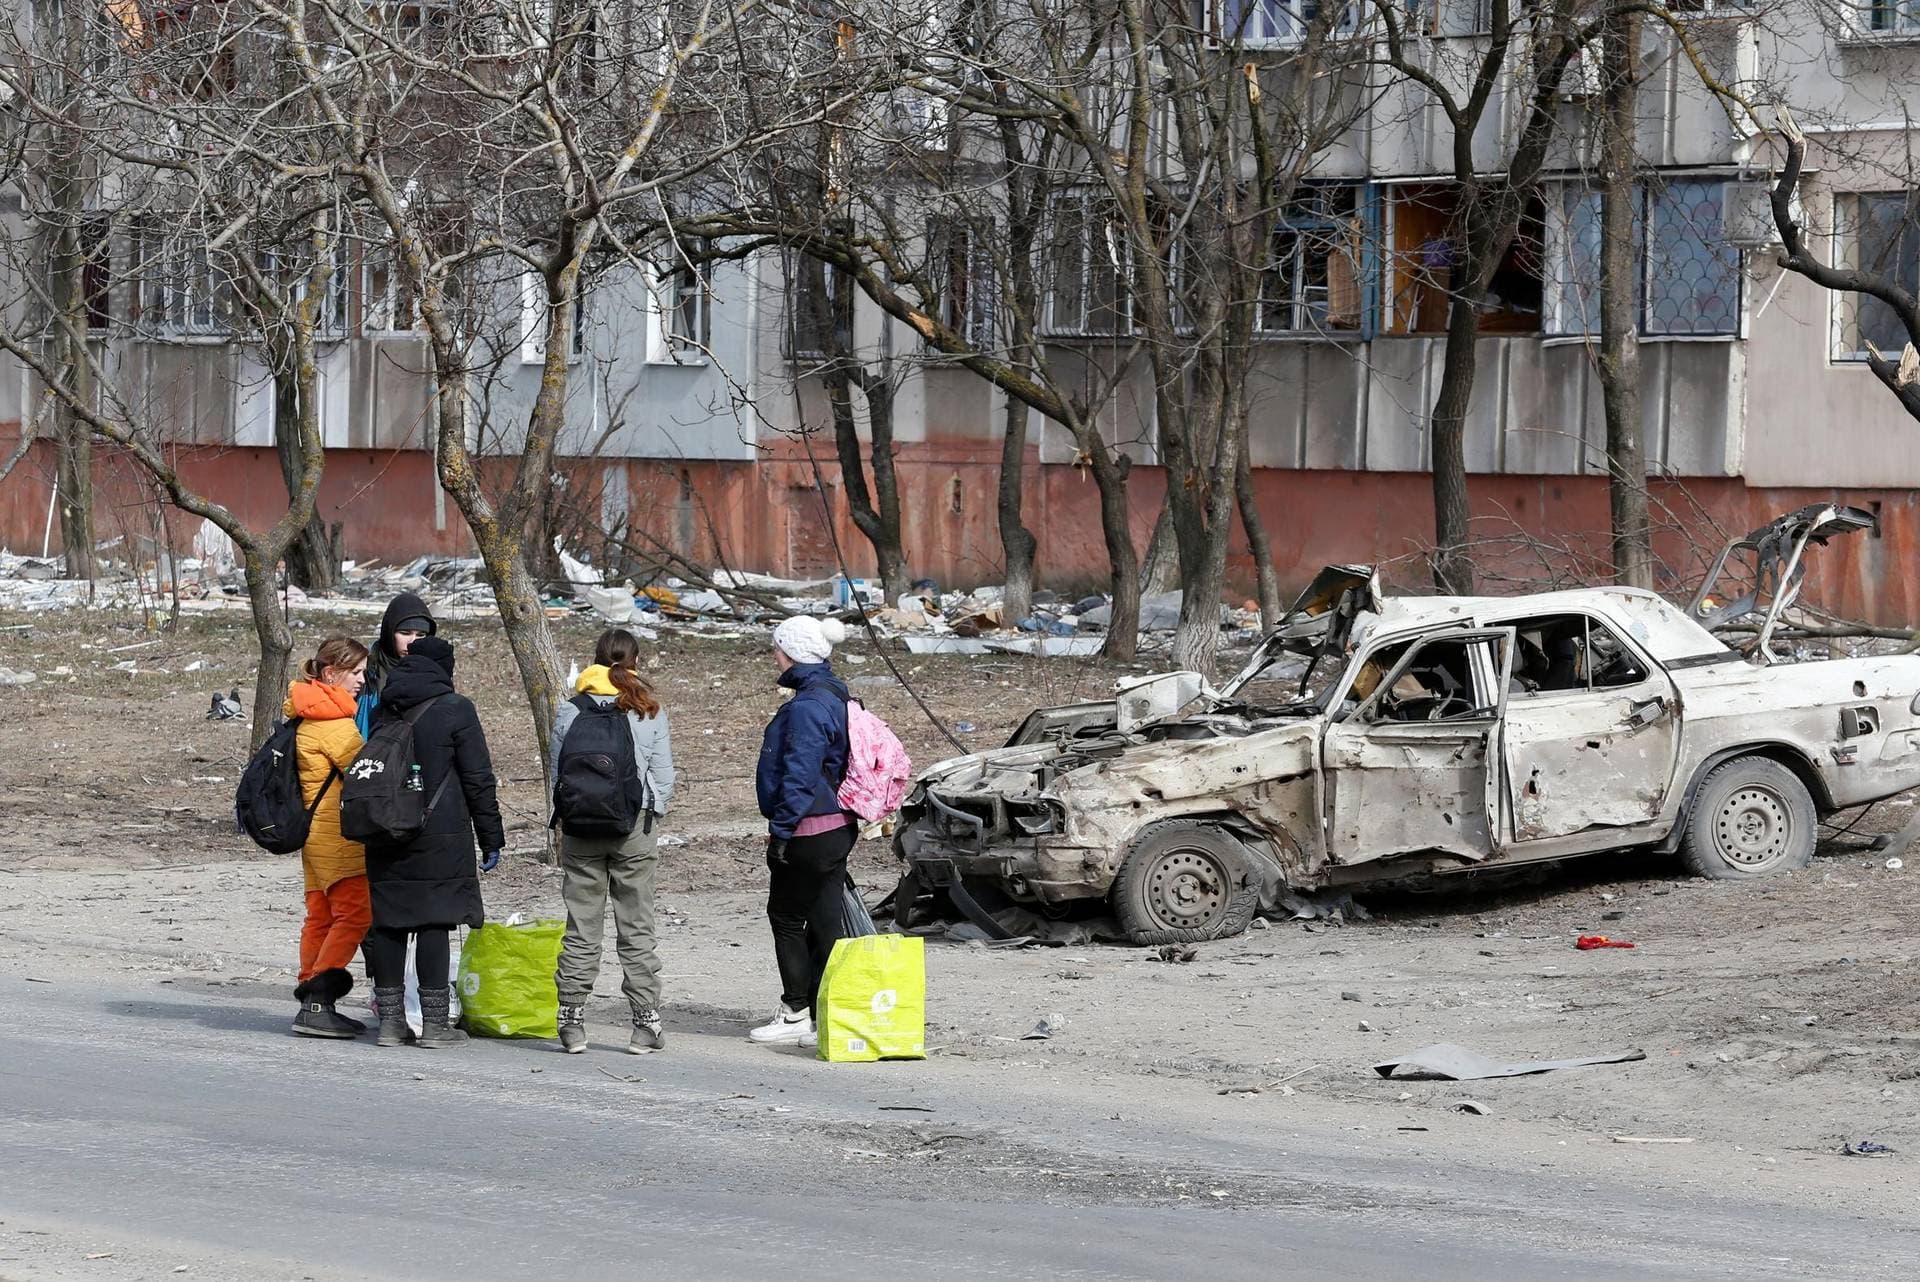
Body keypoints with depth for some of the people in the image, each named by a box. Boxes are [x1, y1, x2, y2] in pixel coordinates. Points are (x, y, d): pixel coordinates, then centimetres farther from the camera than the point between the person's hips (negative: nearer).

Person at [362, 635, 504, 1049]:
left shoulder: (381, 710, 11)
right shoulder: (455, 709, -5)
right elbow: (478, 779, -5)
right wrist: (490, 837, 0)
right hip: (439, 837, -5)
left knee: (387, 921, 6)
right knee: (434, 921, -3)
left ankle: (390, 1018, 8)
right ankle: (435, 1022, -3)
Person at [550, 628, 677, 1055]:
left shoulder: (569, 711, 1)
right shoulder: (650, 712, -1)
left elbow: (555, 774, 3)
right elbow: (664, 775, 0)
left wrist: (562, 822, 12)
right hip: (635, 827, -1)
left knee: (581, 928, 5)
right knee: (637, 929, 4)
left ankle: (572, 1020, 3)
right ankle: (646, 1023, 3)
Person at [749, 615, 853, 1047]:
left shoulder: (807, 707, -19)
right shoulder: (831, 696, 13)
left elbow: (800, 775, -22)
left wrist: (781, 829, -18)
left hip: (808, 832, -10)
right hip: (836, 828, 10)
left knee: (786, 917, 2)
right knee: (825, 920, 10)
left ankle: (795, 1013, 7)